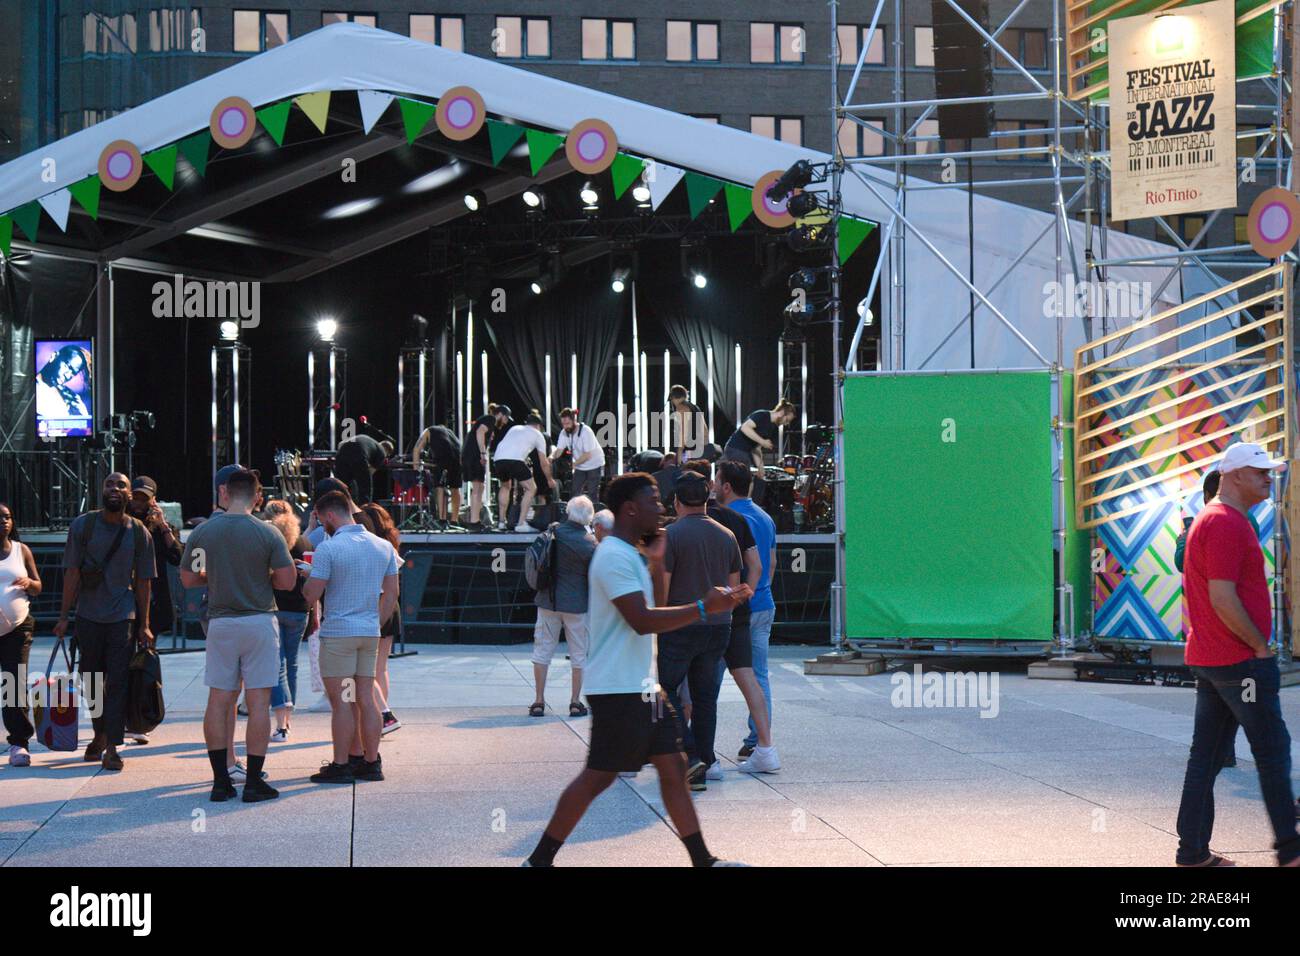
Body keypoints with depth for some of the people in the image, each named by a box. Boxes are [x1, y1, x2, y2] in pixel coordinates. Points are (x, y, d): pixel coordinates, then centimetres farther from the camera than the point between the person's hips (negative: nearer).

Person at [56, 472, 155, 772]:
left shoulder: (138, 532, 1)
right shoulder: (82, 526, -1)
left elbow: (143, 581, 4)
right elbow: (72, 573, -2)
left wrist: (144, 625, 1)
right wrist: (64, 616, -6)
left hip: (123, 617, -1)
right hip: (88, 616, 1)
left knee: (117, 682, -7)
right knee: (91, 680, 10)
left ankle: (112, 747, -6)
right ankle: (100, 734, 28)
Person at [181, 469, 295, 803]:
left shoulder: (201, 532, -1)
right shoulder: (268, 533, -8)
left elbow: (187, 578, 7)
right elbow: (287, 580, -8)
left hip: (220, 622, 3)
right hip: (259, 621, -2)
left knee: (219, 700, 9)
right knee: (258, 701, 1)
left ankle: (220, 780, 9)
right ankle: (254, 782, 2)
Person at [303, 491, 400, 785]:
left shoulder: (328, 548, -12)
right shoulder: (384, 546, 8)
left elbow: (311, 595, -11)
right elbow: (391, 594, 11)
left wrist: (307, 578, 9)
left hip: (338, 632, -6)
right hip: (370, 633, 6)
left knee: (341, 702, -2)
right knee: (366, 698, 10)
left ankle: (341, 765, 2)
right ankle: (371, 762, 12)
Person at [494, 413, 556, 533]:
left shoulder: (514, 428, 35)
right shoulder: (538, 435, 23)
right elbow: (544, 463, 25)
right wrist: (550, 479, 40)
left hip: (498, 460, 6)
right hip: (515, 460, -6)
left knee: (505, 487, 31)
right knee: (531, 488, 8)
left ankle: (501, 522, 29)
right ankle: (521, 524, -1)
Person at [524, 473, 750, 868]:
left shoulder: (631, 553, 16)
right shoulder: (615, 556, -17)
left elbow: (653, 603, 24)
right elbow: (642, 620, -25)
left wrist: (655, 561, 9)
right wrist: (704, 608, -27)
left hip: (642, 687, 10)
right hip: (618, 689, -10)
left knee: (673, 768, 9)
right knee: (599, 776, -5)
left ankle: (703, 860, 13)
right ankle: (539, 860, 3)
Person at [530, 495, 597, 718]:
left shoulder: (554, 532, -4)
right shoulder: (589, 541, -14)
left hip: (548, 600, 3)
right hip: (577, 603, -3)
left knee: (543, 650, 10)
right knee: (579, 654, 8)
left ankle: (539, 700, 10)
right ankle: (575, 702, 9)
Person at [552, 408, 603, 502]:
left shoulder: (586, 431, -27)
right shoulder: (564, 433, -9)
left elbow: (587, 455, -29)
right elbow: (559, 450, -12)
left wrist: (573, 464, -33)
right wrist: (552, 457, -33)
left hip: (594, 465, -6)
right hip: (580, 467, 6)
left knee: (592, 494, -8)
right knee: (574, 492, 1)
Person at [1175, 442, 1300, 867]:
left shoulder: (1208, 520, 18)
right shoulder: (1227, 523, -16)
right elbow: (1222, 598, -23)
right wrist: (1260, 646, -13)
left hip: (1208, 658, 10)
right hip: (1240, 661, -10)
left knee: (1207, 755, 9)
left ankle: (1193, 851, 11)